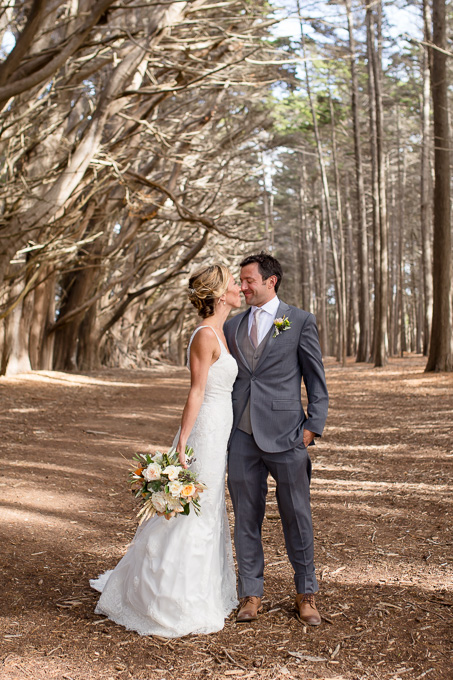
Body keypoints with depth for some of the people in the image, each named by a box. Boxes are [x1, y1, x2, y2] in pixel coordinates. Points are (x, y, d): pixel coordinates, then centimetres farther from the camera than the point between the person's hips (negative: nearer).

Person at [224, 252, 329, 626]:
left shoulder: (300, 321, 2)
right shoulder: (232, 326, 13)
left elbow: (316, 378, 2)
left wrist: (313, 427, -6)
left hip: (285, 434, -3)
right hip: (242, 436, 4)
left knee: (297, 516, 5)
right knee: (246, 517, 8)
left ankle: (306, 593, 21)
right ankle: (251, 594, 20)